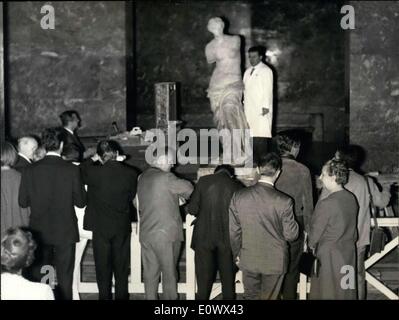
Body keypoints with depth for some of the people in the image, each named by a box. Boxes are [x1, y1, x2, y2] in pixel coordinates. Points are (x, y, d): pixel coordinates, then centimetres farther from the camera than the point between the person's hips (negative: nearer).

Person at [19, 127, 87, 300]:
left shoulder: (31, 170, -7)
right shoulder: (72, 170, -12)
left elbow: (23, 202, -1)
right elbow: (81, 202, -6)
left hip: (39, 232, 2)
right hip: (65, 233, -2)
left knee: (39, 279, 12)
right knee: (65, 279, 7)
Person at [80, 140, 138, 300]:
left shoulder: (94, 172, -16)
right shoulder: (130, 174, -8)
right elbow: (132, 196, 4)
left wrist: (92, 159, 9)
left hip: (101, 227, -2)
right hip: (123, 227, 2)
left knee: (103, 267, 9)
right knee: (121, 267, 14)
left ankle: (105, 295, 14)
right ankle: (122, 295, 21)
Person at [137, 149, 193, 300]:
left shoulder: (142, 178, 7)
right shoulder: (166, 178, -15)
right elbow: (189, 190, -5)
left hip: (146, 234, 6)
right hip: (166, 234, -6)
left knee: (150, 272, 11)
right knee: (169, 273, 4)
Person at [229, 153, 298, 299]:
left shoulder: (238, 196, -12)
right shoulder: (284, 201, -21)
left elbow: (234, 231, -2)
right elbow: (291, 235, -11)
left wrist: (237, 254, 12)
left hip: (248, 260, 2)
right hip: (274, 261, -2)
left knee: (250, 296, 19)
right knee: (268, 297, 15)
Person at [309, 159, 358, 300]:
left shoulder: (326, 204, -23)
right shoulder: (351, 199, -2)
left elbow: (316, 231, -12)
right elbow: (351, 227, 7)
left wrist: (312, 245, 6)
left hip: (329, 255, -7)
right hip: (349, 252, 7)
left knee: (328, 293, 6)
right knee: (346, 291, 16)